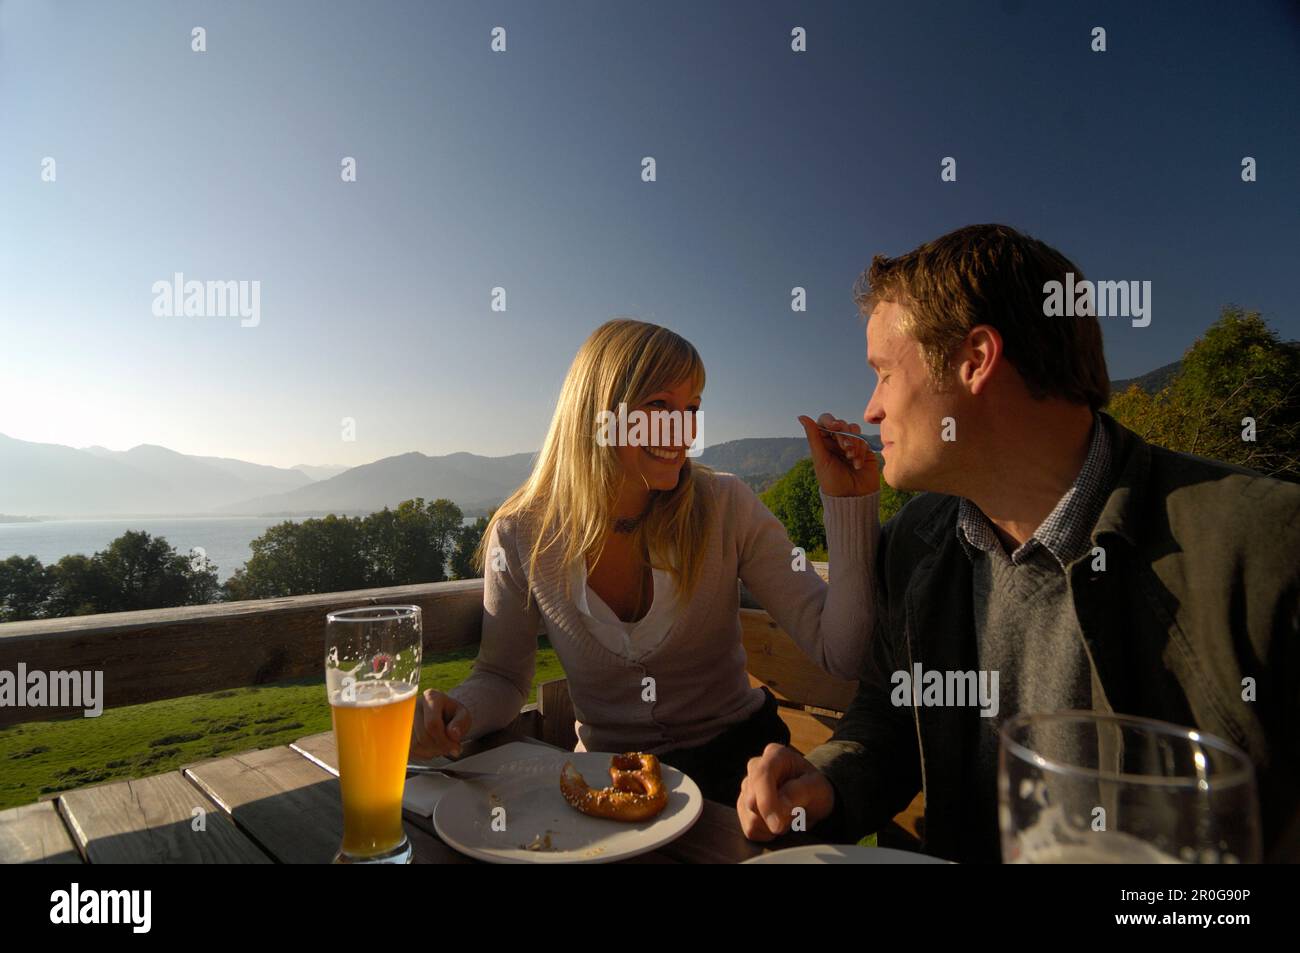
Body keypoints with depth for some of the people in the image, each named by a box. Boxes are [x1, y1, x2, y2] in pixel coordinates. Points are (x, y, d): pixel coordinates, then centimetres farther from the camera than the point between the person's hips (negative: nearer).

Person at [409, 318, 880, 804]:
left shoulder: (727, 507, -13)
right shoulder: (522, 535, -11)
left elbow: (839, 655, -14)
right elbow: (501, 676, 2)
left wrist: (848, 503, -23)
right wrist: (457, 711, -21)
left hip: (736, 760, -1)